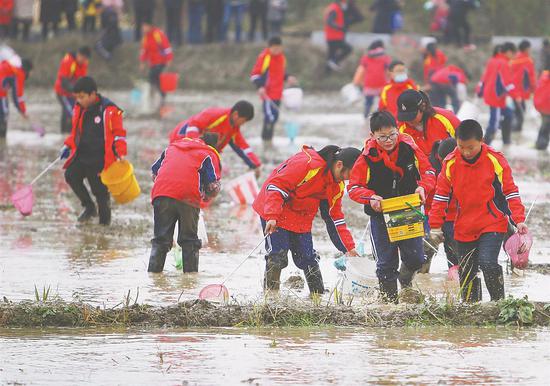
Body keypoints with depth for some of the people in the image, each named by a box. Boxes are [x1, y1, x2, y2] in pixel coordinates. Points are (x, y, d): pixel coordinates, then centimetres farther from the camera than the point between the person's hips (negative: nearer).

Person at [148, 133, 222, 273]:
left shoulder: (172, 147, 28)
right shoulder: (209, 155, 14)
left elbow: (155, 173, 27)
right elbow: (214, 187, 2)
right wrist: (205, 198, 22)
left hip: (161, 194, 3)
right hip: (188, 199, -3)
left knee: (161, 239, 12)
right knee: (189, 240, 12)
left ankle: (153, 271, 7)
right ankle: (191, 272, 11)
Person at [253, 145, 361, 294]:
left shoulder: (337, 185, 0)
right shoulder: (305, 164, -28)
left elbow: (335, 217, 8)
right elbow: (276, 186, -28)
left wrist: (349, 247, 3)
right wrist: (272, 216, -36)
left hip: (301, 219, 7)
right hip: (274, 213, -7)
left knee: (308, 257, 6)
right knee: (278, 255, -14)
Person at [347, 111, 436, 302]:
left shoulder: (409, 148, -9)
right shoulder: (367, 157, -13)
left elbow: (428, 171, 0)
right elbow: (353, 187, -10)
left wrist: (423, 187, -20)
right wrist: (370, 197, -29)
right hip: (380, 215, -2)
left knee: (415, 258, 3)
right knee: (386, 263, 2)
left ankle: (405, 280, 36)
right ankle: (389, 299, 18)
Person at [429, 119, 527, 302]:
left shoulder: (495, 160, -9)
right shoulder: (450, 163, -3)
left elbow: (510, 192, -4)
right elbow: (441, 195, 6)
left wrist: (519, 219, -12)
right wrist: (435, 224, 2)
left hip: (493, 224, -4)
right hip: (464, 228, 4)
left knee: (487, 263, -21)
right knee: (466, 272, 8)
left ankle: (498, 301, -5)